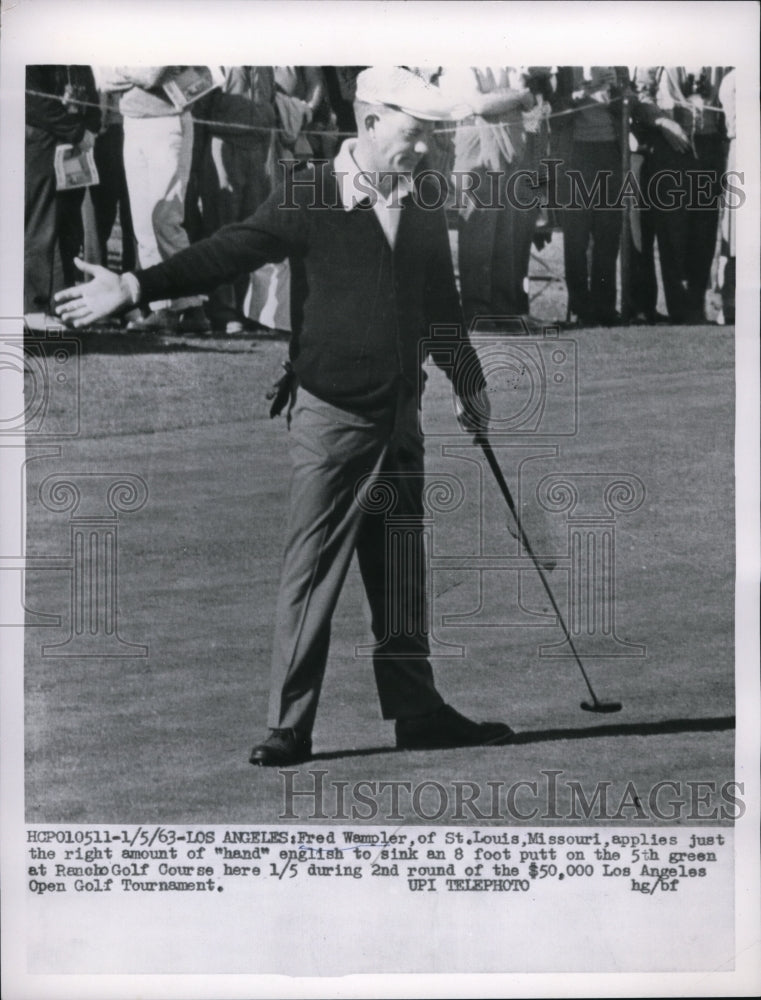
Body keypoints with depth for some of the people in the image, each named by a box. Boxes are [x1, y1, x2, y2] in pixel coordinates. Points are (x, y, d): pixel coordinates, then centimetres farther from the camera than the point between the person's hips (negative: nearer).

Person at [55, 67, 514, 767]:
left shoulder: (424, 206, 10)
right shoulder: (311, 197, -6)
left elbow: (443, 303, 21)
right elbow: (231, 251, -14)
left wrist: (469, 383, 26)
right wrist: (137, 286, -25)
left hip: (401, 416, 5)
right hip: (331, 414, -5)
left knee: (403, 574, 11)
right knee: (313, 571, -2)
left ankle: (418, 713, 21)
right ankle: (290, 726, 6)